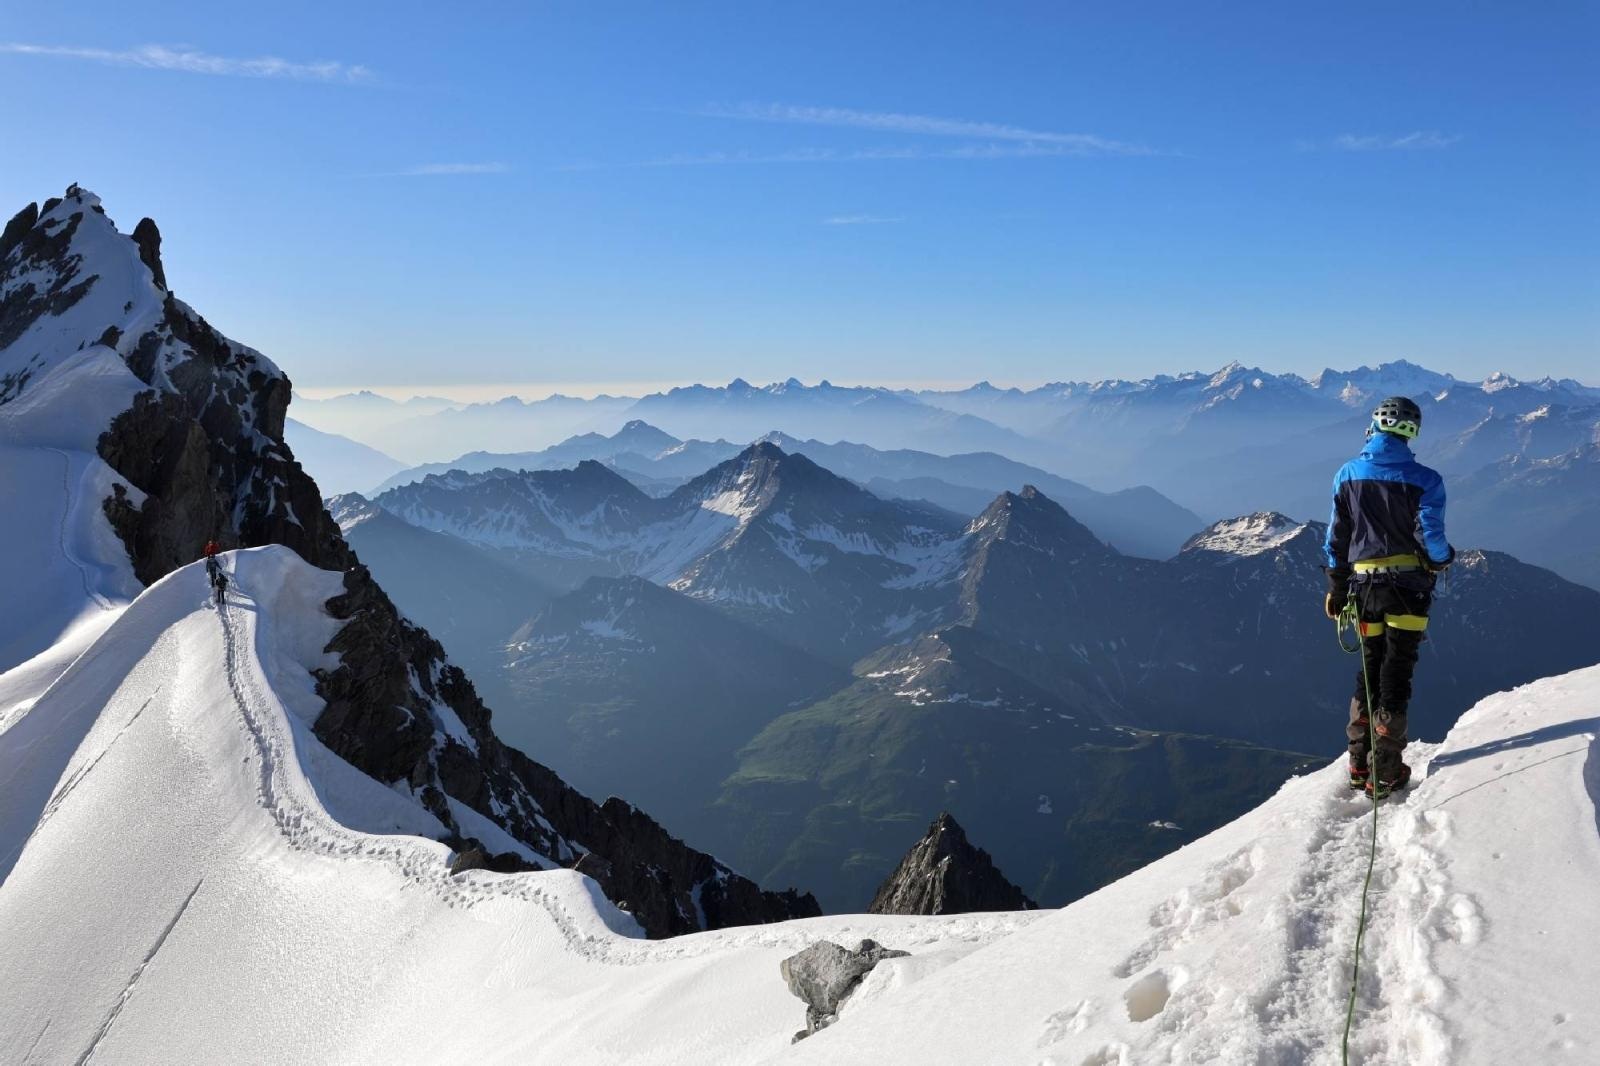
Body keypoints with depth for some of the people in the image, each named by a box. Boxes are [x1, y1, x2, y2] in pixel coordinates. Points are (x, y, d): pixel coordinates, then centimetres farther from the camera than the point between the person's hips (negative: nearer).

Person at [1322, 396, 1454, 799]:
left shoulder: (1347, 475, 0)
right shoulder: (1424, 479, -10)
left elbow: (1336, 537, 3)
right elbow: (1431, 538, -16)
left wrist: (1336, 587, 12)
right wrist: (1444, 558, 7)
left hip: (1365, 584, 3)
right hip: (1408, 586, -3)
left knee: (1369, 671, 16)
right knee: (1396, 675, 3)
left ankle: (1359, 765, 18)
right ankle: (1385, 774, 4)